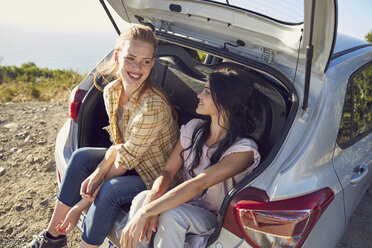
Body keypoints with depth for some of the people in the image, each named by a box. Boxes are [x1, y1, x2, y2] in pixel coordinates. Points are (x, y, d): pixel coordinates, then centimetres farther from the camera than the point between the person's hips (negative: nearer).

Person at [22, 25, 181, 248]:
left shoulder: (153, 106, -31)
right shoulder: (111, 91, -7)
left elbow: (126, 160, -25)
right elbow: (119, 144, -2)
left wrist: (82, 205, -18)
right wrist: (98, 173, -20)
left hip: (160, 175, -7)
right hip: (133, 162, 7)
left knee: (110, 190, -29)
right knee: (81, 156, -6)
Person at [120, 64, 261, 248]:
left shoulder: (243, 149, -19)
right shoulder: (193, 129, 0)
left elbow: (198, 184, -29)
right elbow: (168, 171, -5)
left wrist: (145, 212, -34)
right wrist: (151, 201, -26)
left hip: (213, 219, -4)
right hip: (184, 203, 4)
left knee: (172, 214, -34)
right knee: (142, 198, -26)